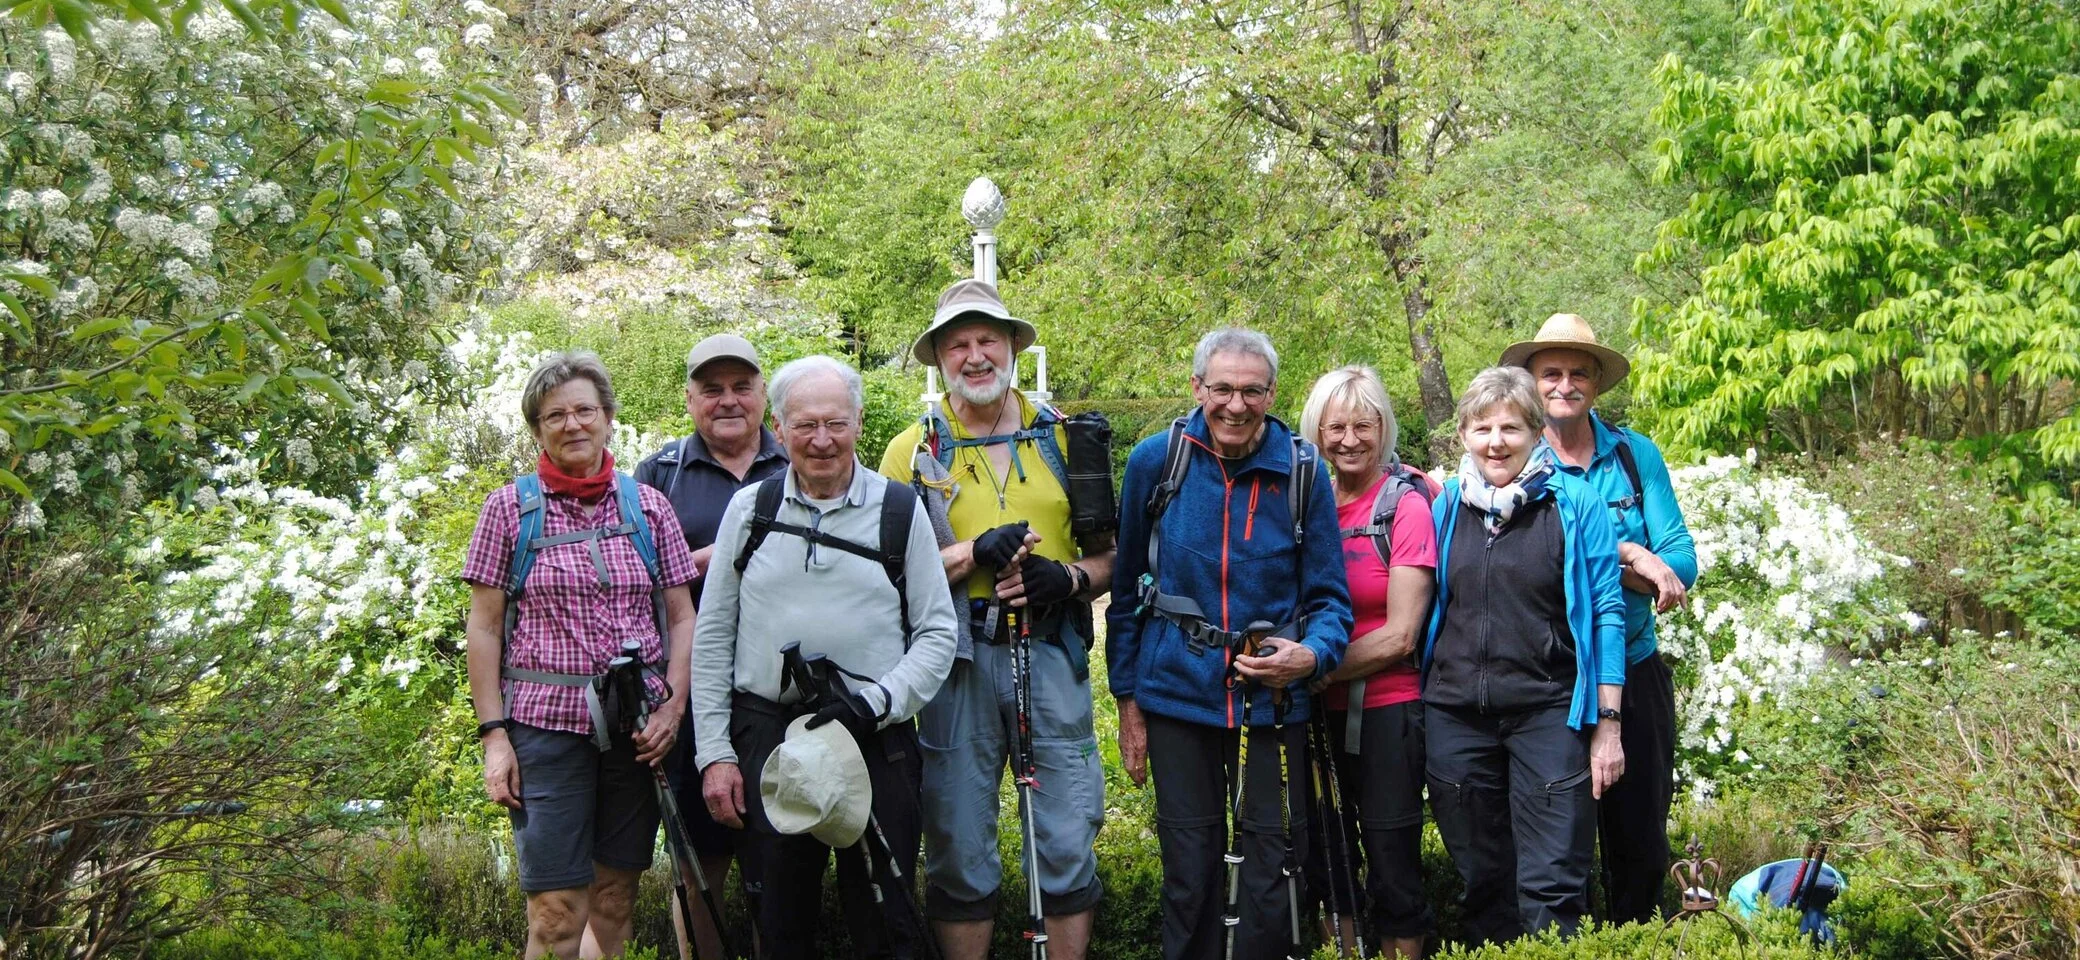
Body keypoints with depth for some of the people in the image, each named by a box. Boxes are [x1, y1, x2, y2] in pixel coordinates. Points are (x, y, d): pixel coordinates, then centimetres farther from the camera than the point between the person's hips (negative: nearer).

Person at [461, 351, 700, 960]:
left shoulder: (648, 507, 8)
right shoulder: (510, 509, 3)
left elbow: (682, 618, 10)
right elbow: (483, 628, 3)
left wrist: (673, 706, -4)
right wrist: (493, 734, -4)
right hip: (545, 723, -2)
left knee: (615, 899, 8)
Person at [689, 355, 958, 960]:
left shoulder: (900, 510, 3)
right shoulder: (749, 509, 6)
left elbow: (937, 633, 2)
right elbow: (712, 639, 8)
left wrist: (875, 702, -13)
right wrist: (714, 753, 3)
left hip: (876, 740, -1)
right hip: (766, 734, 1)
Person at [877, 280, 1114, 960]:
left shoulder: (1065, 438, 11)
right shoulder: (914, 450, 6)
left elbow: (1107, 553, 13)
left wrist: (1069, 577, -8)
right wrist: (973, 553, -15)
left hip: (1052, 657, 1)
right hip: (958, 661, -1)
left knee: (1067, 846, 3)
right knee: (959, 850, 6)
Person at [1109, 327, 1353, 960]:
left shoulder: (1303, 470, -4)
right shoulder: (1156, 461, -2)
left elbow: (1328, 595, 0)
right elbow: (1127, 589, 6)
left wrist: (1312, 655, -21)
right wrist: (1127, 698, 6)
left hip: (1274, 701, 0)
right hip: (1179, 695, 0)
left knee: (1271, 874, 5)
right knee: (1189, 876, 8)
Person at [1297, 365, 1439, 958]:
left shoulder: (1406, 503, -8)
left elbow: (1399, 635, -12)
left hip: (1387, 709, -5)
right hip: (1320, 711, 5)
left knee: (1392, 864, 2)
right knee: (1325, 855, 14)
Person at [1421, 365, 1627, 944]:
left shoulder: (1575, 504, -2)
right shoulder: (1445, 506, 8)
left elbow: (1606, 613, -3)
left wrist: (1608, 723, -6)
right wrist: (1416, 708, 10)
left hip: (1549, 714, -3)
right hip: (1456, 716, 4)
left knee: (1552, 887, -6)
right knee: (1483, 881, 11)